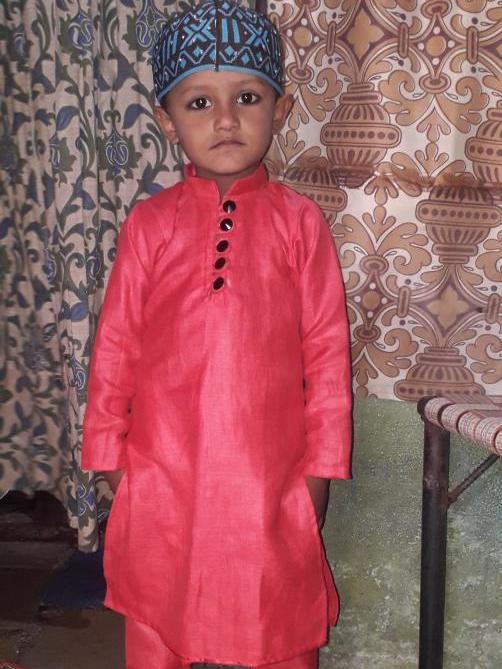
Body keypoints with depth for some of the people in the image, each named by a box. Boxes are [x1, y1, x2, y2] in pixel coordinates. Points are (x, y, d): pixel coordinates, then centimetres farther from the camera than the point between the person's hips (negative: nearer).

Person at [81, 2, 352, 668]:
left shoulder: (299, 222, -4)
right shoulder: (148, 225, -2)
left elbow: (327, 349, -1)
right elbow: (115, 344, 3)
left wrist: (321, 465, -1)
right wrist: (109, 450, 5)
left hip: (270, 475, -1)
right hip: (162, 472, 1)